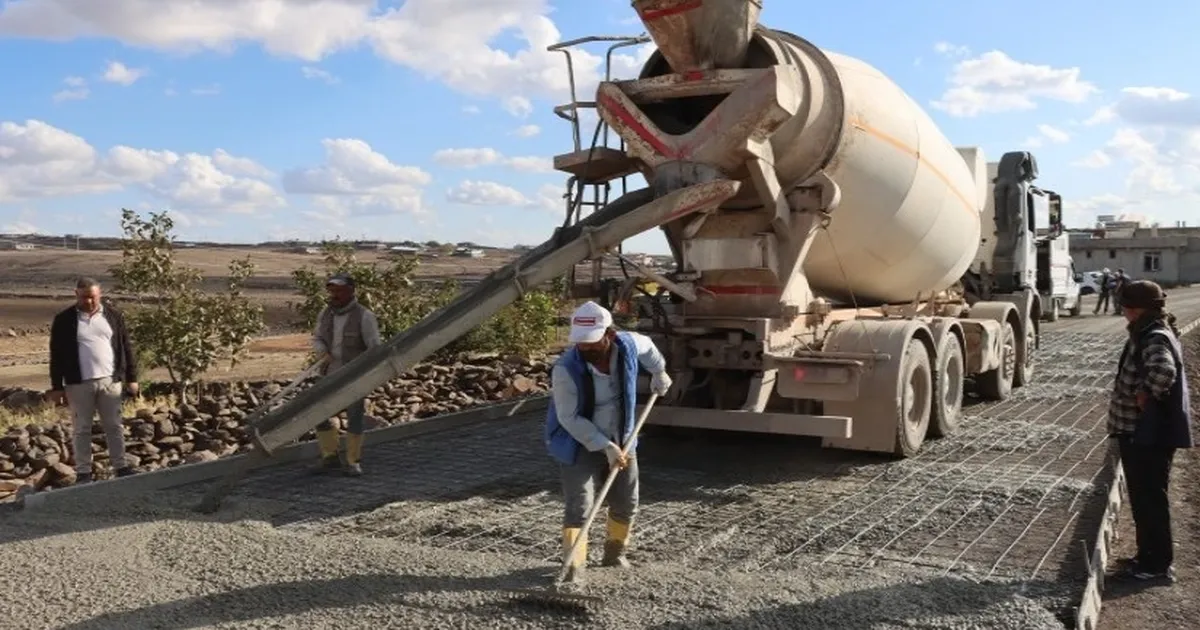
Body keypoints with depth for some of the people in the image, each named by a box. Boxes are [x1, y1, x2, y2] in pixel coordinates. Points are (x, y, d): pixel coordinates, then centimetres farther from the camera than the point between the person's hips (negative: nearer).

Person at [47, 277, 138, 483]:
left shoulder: (113, 315, 4)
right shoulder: (64, 320, -2)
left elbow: (126, 347, 7)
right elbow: (57, 355, 0)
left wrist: (131, 378, 4)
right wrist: (57, 387, -2)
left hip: (110, 381, 1)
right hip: (79, 383, -1)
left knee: (114, 426, 8)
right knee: (81, 429, 6)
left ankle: (121, 467, 17)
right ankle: (83, 472, 13)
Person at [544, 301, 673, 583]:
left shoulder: (627, 345, -15)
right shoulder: (566, 369, -29)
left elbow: (646, 346, 11)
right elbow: (569, 418, -25)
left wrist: (659, 372, 23)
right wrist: (604, 446, -28)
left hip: (620, 441, 5)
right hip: (580, 444, -5)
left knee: (626, 503, 15)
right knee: (579, 506, -13)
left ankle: (615, 552, 37)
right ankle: (573, 566, -2)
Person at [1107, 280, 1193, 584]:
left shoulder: (1155, 338, -20)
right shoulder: (1150, 334, 11)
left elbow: (1164, 371, -40)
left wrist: (1146, 396, -25)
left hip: (1150, 433, -10)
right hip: (1141, 432, 10)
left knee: (1150, 498, 0)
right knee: (1144, 497, 18)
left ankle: (1157, 565, 10)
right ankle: (1149, 557, 29)